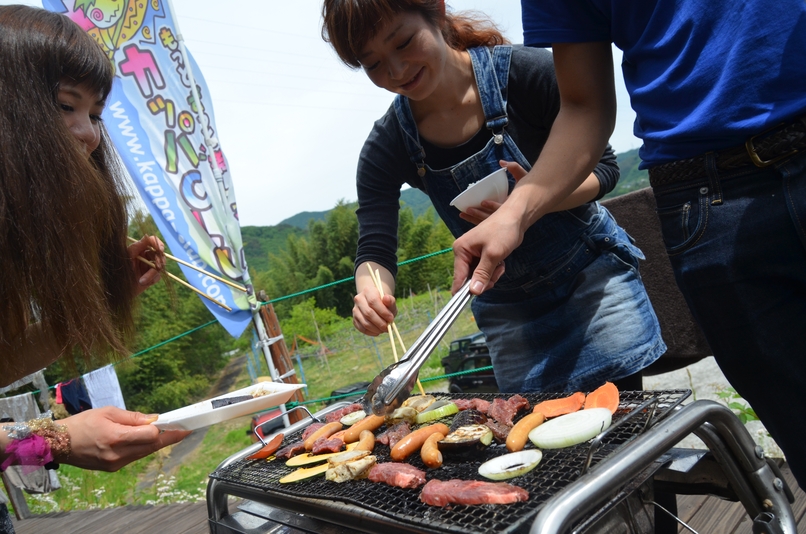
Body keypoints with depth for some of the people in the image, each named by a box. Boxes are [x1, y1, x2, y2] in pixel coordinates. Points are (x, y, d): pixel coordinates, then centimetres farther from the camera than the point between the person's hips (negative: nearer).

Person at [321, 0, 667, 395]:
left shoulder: (524, 72, -20)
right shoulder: (387, 147, -13)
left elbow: (603, 167, -11)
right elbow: (375, 251, -13)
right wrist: (370, 294, -37)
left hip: (591, 270, -2)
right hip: (507, 308, 2)